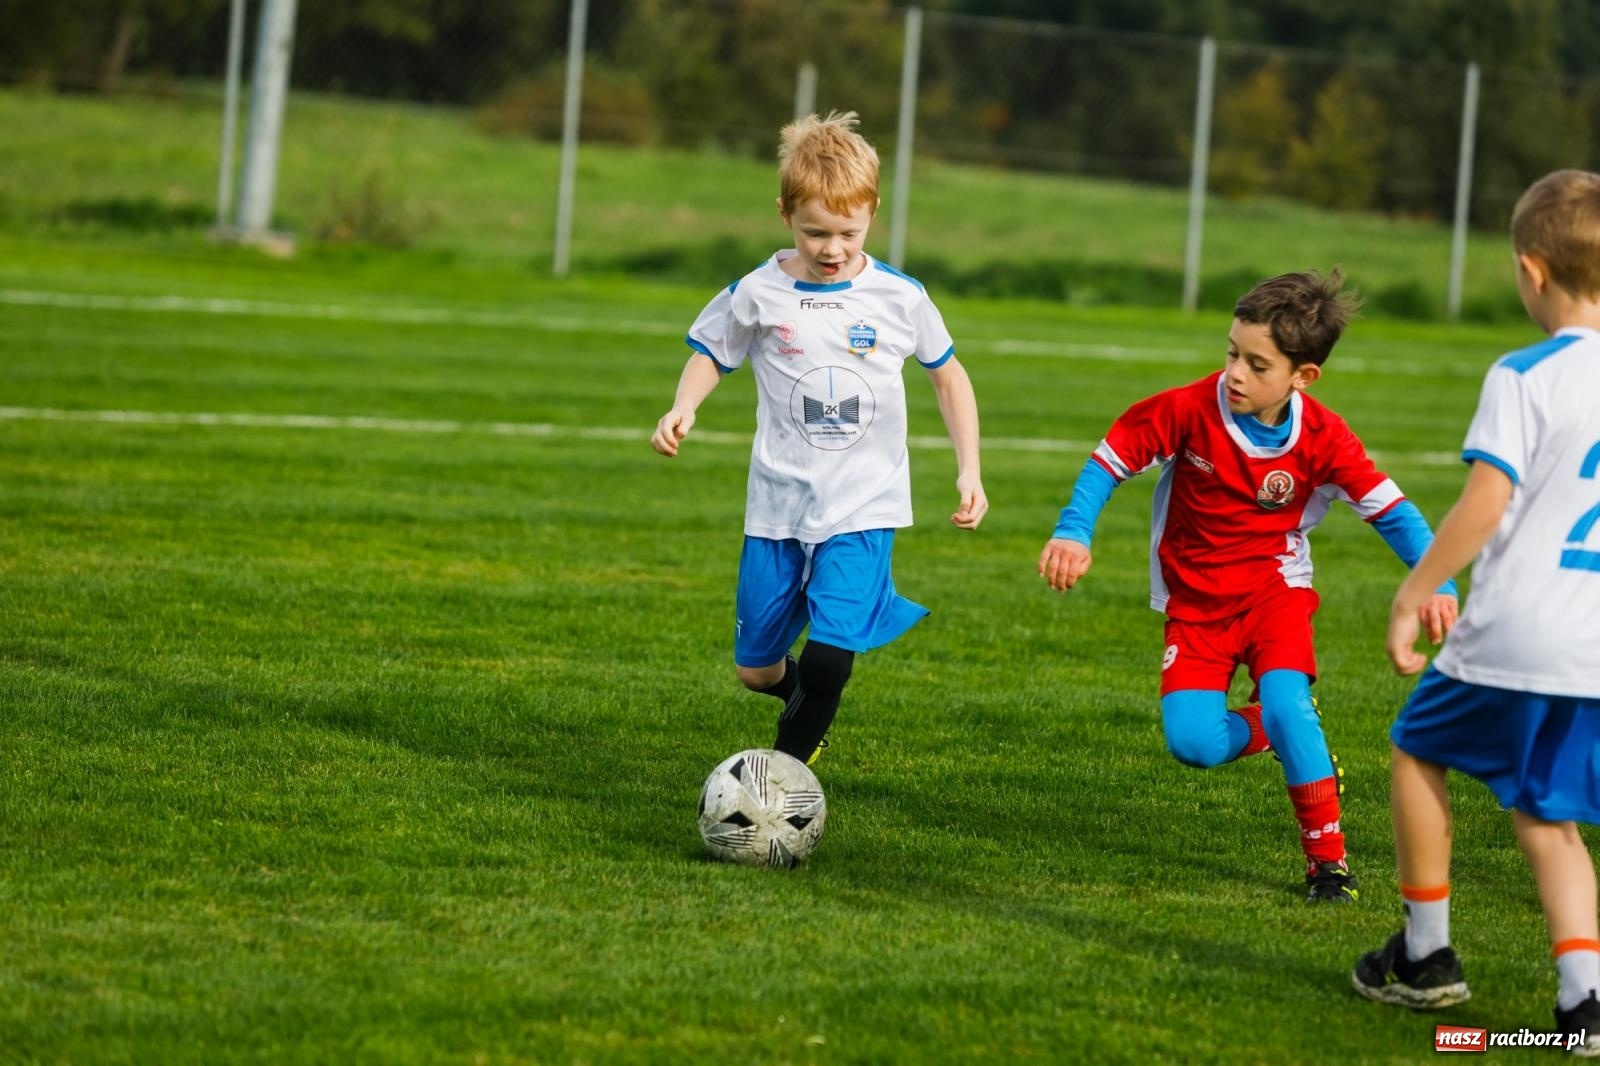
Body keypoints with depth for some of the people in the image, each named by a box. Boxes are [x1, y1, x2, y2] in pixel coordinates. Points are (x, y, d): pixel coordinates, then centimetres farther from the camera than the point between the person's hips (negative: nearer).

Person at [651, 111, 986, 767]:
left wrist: (969, 472, 5)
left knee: (829, 657, -18)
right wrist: (681, 410, -7)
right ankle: (801, 691, 43)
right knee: (754, 667, 8)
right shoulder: (758, 295, -3)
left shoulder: (900, 298, -3)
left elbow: (949, 376, 12)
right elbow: (710, 355, 13)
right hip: (778, 504, 2)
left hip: (864, 508, -1)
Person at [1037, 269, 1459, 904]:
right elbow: (1109, 462, -6)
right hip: (1196, 604, 1)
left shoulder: (1322, 440, -14)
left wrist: (1436, 584, -21)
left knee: (1285, 703, -28)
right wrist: (1072, 534, -21)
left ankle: (1328, 860, -12)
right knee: (1192, 743, -19)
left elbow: (1390, 510, -8)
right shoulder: (1189, 410, -16)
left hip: (1275, 590, -1)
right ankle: (1266, 731, 17)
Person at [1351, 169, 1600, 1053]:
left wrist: (1412, 596, -10)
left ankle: (1427, 954, 24)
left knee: (1416, 751, 20)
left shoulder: (1524, 378, -13)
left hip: (1514, 638, -5)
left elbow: (1485, 504, -20)